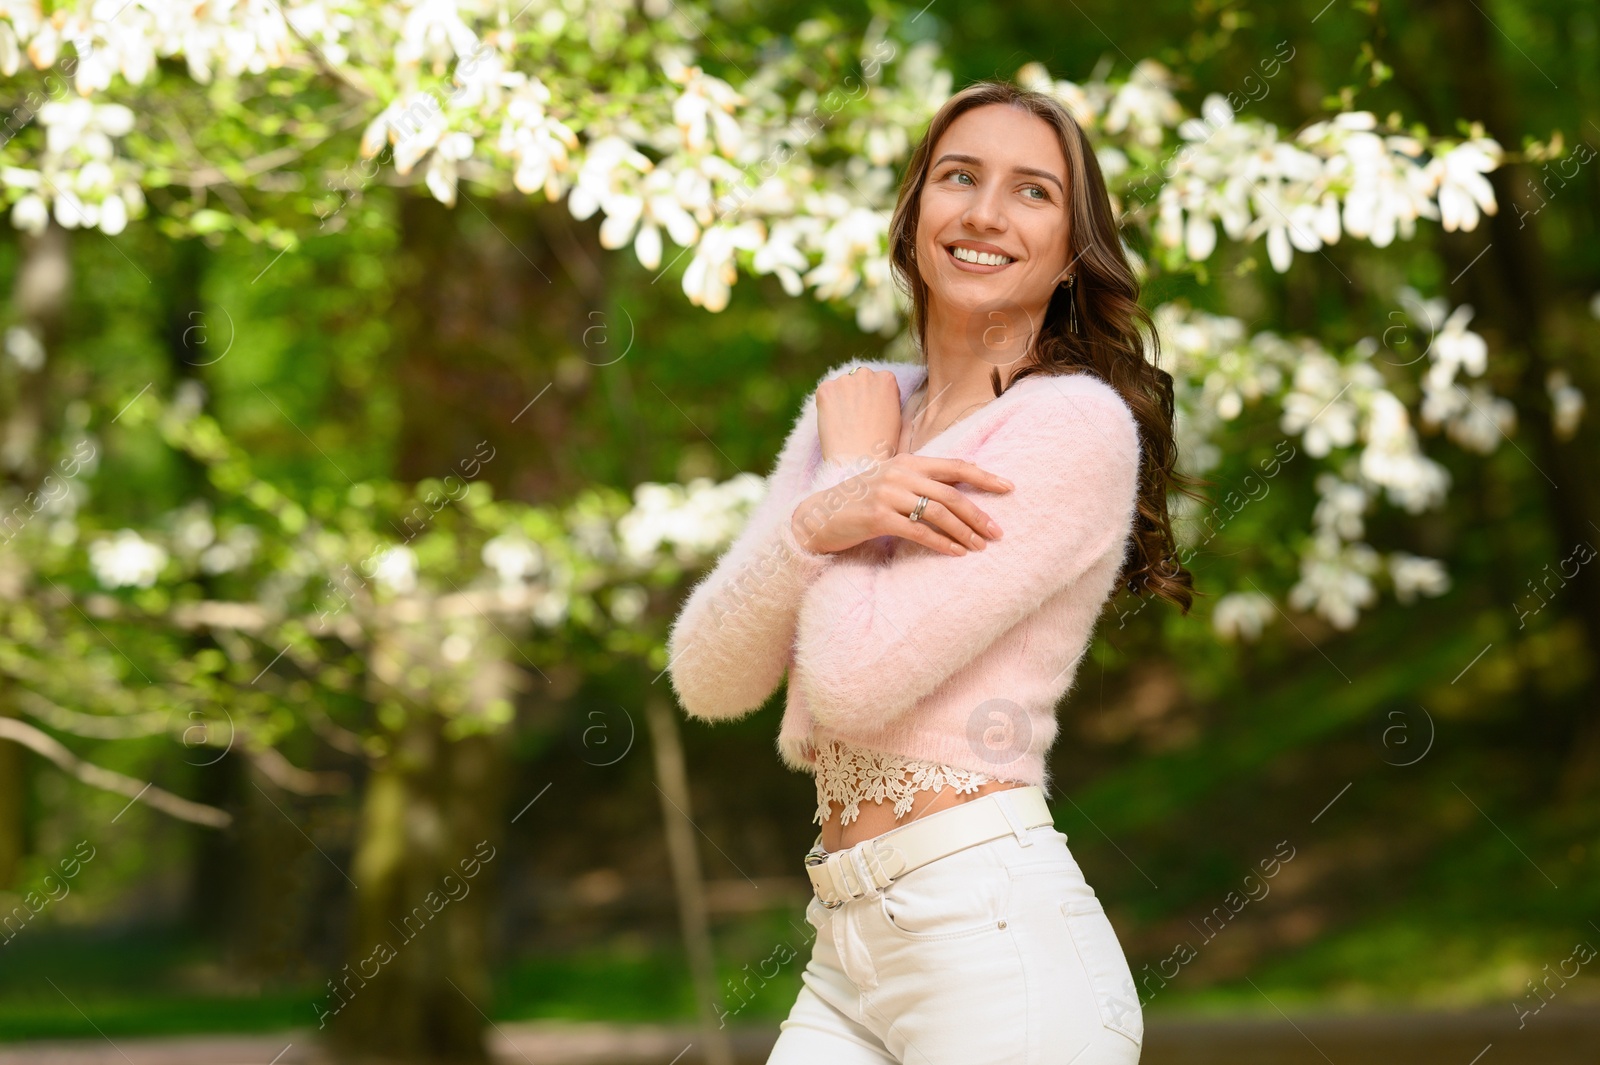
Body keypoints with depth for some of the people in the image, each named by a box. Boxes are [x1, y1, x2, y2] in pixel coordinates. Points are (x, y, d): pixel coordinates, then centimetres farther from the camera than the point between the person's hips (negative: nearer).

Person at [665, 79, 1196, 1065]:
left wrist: (853, 462, -2)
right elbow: (708, 678, 3)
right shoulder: (856, 407, 12)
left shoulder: (1077, 424, -9)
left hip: (998, 939, -6)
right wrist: (817, 518, -14)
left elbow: (856, 679, -16)